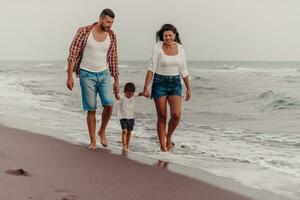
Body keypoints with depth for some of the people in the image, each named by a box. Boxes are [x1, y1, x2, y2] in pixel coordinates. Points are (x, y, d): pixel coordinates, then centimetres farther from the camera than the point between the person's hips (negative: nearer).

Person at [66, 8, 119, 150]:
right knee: (91, 109, -1)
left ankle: (102, 132, 13)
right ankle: (93, 141, 11)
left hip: (104, 74, 3)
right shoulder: (84, 32, -11)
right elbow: (73, 54, -8)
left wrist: (116, 80, 9)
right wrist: (70, 76, -12)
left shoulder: (111, 36, 1)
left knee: (109, 105, -12)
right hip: (87, 75, -3)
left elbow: (113, 59, 9)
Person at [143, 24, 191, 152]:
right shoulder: (158, 47, -6)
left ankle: (169, 137, 12)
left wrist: (188, 88, 11)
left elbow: (184, 70, 10)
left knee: (176, 114, -15)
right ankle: (162, 146, 11)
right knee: (162, 117, 1)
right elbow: (151, 69, -7)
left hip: (175, 83, 2)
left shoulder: (180, 48, 3)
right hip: (160, 83, -2)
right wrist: (146, 88, -11)